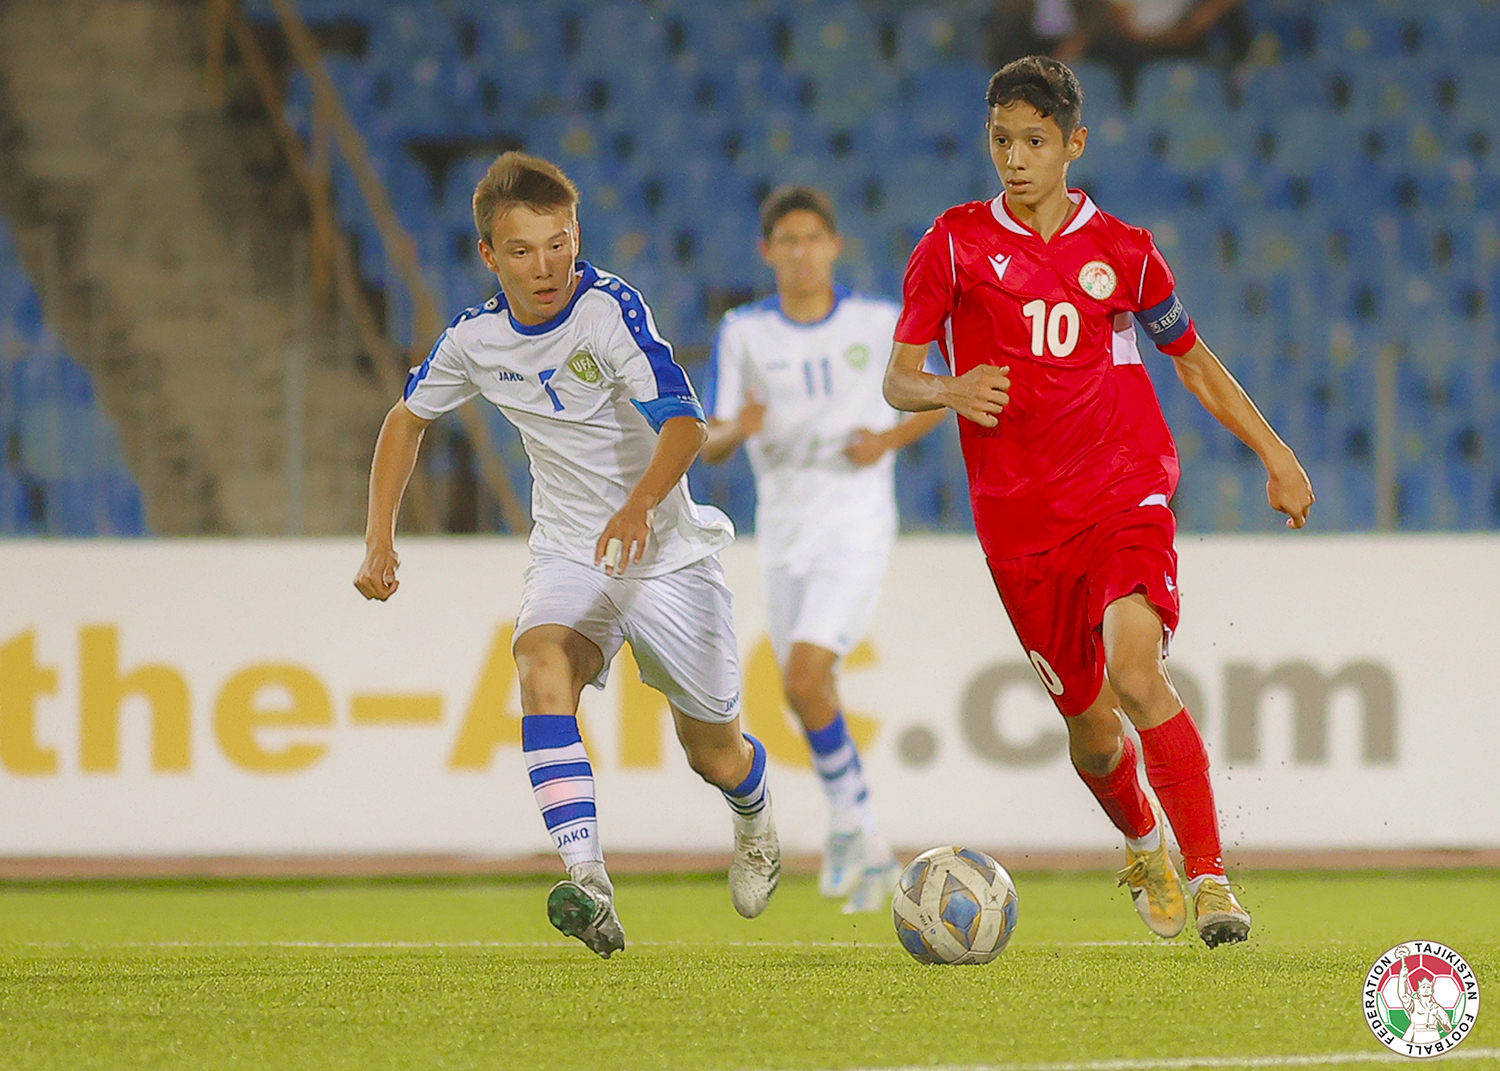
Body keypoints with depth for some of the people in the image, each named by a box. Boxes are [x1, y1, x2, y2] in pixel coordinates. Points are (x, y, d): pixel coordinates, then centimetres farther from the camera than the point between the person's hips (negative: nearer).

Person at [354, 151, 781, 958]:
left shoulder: (610, 310, -21)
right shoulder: (476, 339, -6)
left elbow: (683, 423, -33)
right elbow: (409, 416, 14)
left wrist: (641, 503, -52)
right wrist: (380, 536, 5)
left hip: (666, 554, -2)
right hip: (567, 552, 2)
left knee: (715, 755, 10)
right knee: (543, 670, -31)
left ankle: (753, 818, 50)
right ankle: (590, 888, -44)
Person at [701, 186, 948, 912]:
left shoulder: (882, 324, -2)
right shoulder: (742, 333, 2)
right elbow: (709, 445, 1)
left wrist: (890, 438, -7)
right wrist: (736, 429, -23)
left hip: (856, 525, -4)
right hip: (782, 529, 4)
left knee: (804, 679, -21)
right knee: (809, 692, 6)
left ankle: (847, 820, -2)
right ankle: (868, 847, 24)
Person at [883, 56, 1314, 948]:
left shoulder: (1123, 252, 6)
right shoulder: (955, 245, 3)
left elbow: (1193, 359, 20)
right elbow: (897, 379, 1)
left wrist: (1276, 454, 15)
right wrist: (947, 392, -22)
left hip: (1126, 496, -1)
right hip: (1022, 521, 1)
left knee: (1135, 671, -26)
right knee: (1091, 724, 6)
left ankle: (1210, 875, -23)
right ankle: (1144, 848, 38)